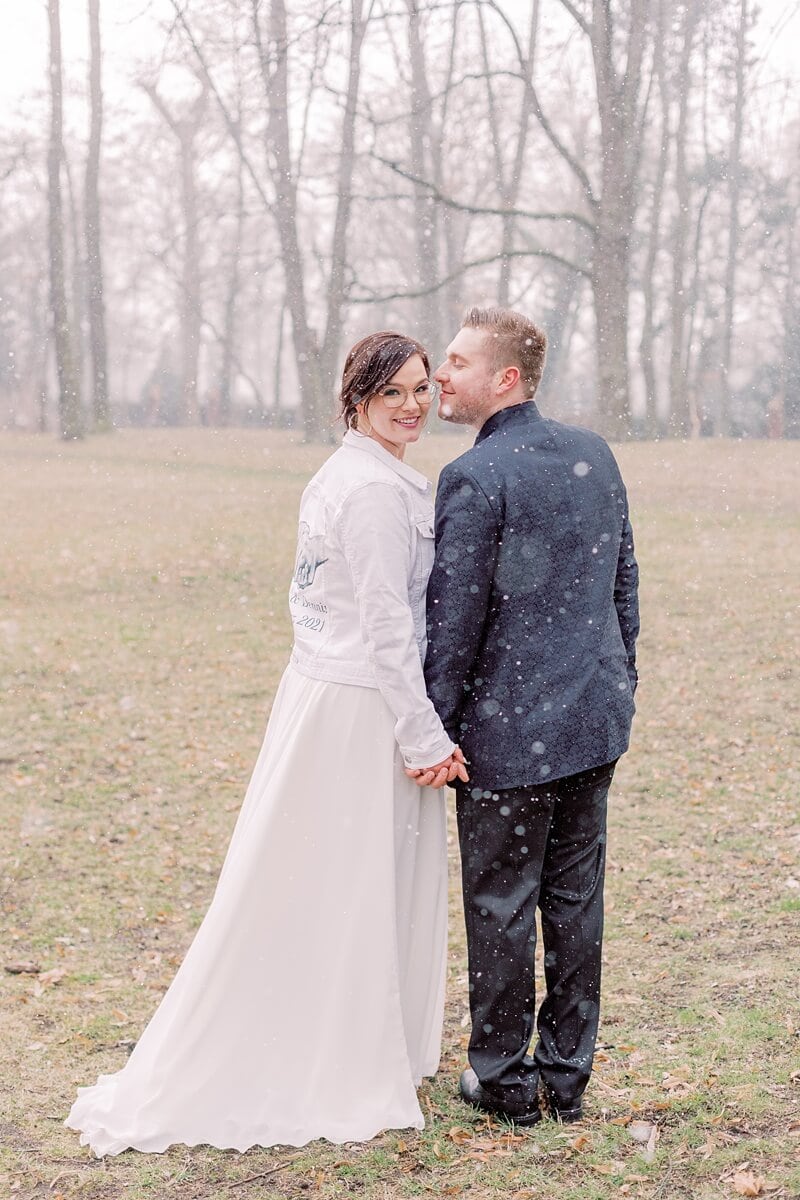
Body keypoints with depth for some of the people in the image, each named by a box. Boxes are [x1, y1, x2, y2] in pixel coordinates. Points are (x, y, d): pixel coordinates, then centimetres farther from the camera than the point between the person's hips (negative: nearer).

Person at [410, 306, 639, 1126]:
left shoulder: (474, 478, -17)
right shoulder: (596, 455, 5)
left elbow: (454, 620, -16)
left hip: (510, 734, -7)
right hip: (596, 721, 7)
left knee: (501, 906, 6)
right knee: (574, 899, 14)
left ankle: (504, 1080, 18)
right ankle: (567, 1074, 24)